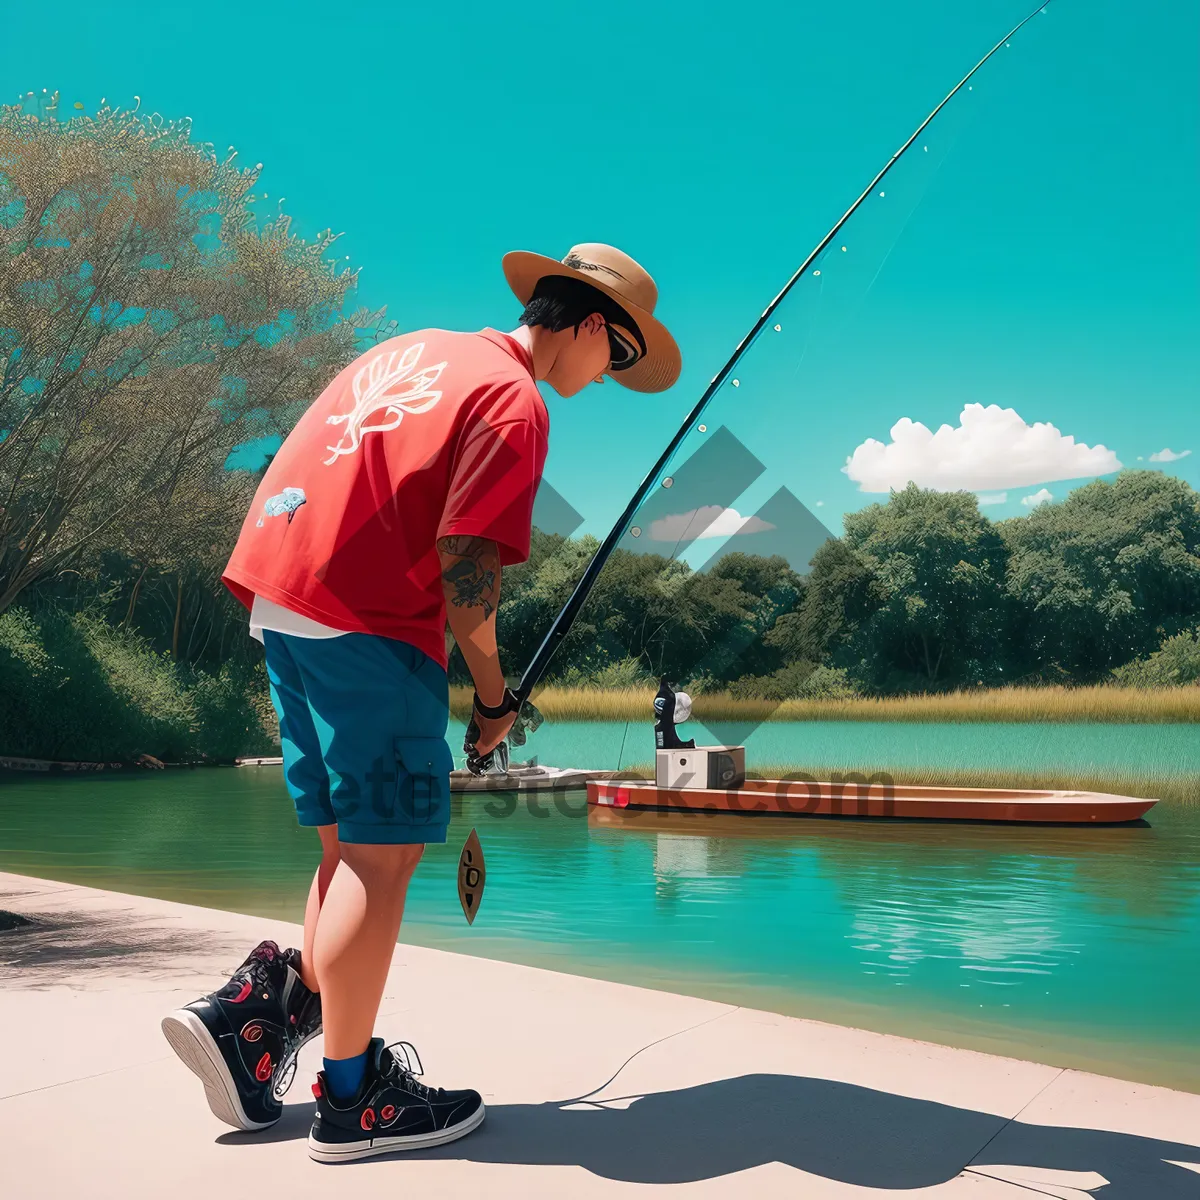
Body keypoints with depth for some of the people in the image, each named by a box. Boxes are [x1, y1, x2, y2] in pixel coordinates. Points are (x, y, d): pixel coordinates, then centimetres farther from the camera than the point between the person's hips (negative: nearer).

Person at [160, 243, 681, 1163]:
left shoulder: (419, 347, 20)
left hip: (278, 591, 9)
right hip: (362, 615, -9)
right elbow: (464, 563, -15)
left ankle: (262, 1011, 13)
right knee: (382, 851, -1)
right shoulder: (515, 401, -7)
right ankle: (352, 1101, 8)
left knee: (358, 840, 15)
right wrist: (493, 692, -2)